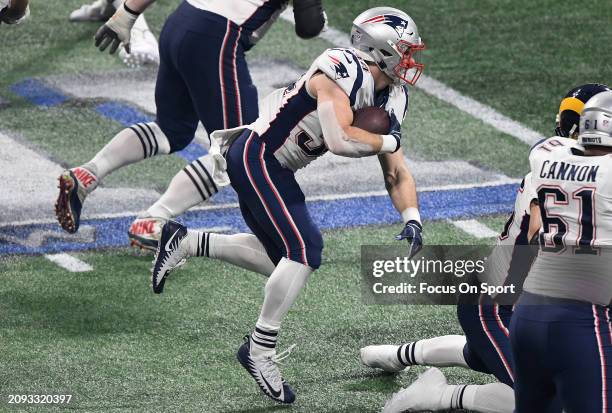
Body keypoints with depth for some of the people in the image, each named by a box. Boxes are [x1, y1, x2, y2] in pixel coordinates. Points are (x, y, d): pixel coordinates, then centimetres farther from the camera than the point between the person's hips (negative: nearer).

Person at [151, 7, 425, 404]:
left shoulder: (389, 100, 6)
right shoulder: (342, 70, -21)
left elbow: (397, 174, 9)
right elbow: (339, 139, -33)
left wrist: (412, 219, -8)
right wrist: (386, 142, -15)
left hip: (273, 167, 10)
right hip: (255, 158, -10)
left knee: (283, 259, 14)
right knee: (304, 248, -17)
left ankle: (185, 242, 20)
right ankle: (261, 349, -8)